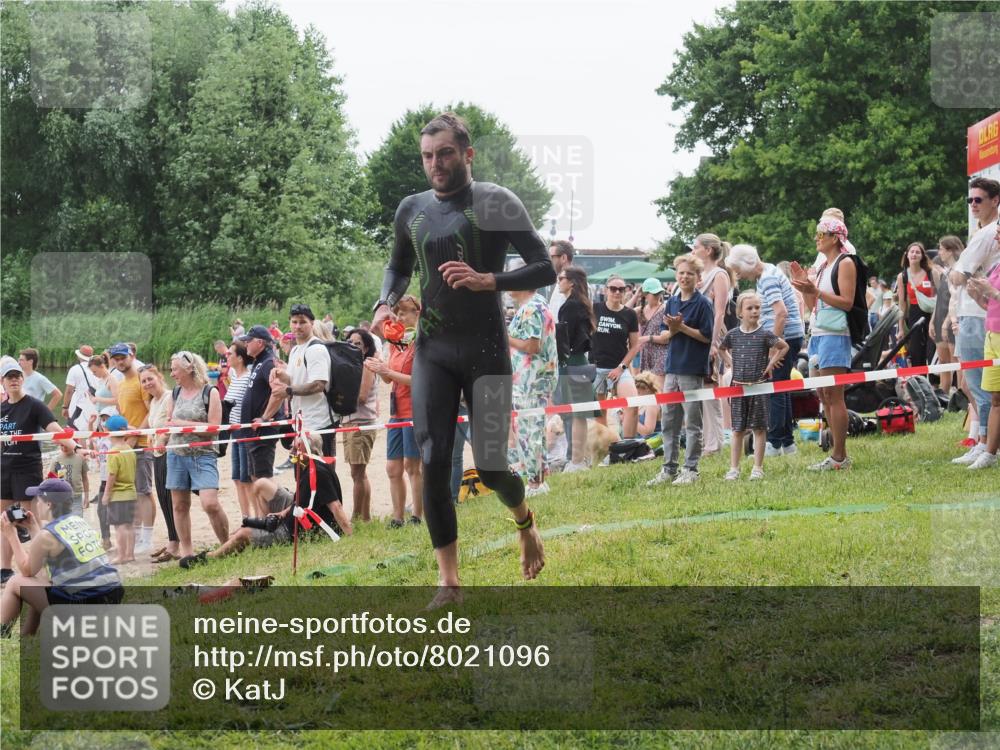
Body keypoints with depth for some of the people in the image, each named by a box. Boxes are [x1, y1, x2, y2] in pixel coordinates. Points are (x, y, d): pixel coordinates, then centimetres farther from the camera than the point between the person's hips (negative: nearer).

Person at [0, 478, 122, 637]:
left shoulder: (46, 535, -11)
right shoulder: (78, 521, 12)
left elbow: (27, 571, 5)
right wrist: (34, 528, 28)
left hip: (82, 604, -8)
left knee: (16, 583, 12)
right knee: (40, 584, 32)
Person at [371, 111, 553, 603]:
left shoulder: (497, 204, -5)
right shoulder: (411, 210, 9)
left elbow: (546, 270, -8)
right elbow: (399, 267, 28)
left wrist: (486, 280, -22)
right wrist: (386, 303, 6)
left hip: (486, 349, -3)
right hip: (432, 350, 4)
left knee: (491, 467, -2)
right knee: (433, 464, -8)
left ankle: (523, 519, 34)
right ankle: (449, 582, -4)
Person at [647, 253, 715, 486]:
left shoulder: (703, 303, -6)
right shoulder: (672, 302, 12)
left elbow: (707, 336, -10)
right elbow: (667, 334, 13)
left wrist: (682, 327, -15)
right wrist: (672, 329, -8)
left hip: (693, 370, -6)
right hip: (673, 368, 6)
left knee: (692, 423, 0)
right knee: (669, 422, 9)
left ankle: (691, 469, 5)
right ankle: (669, 469, 15)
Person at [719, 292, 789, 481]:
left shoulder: (764, 334, -5)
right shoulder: (733, 334, 2)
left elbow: (784, 347, 4)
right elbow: (721, 348, 21)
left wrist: (771, 364, -2)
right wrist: (730, 362, 8)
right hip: (738, 386, 2)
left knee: (759, 429, 2)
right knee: (737, 429, 5)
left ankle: (758, 468, 6)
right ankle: (734, 468, 8)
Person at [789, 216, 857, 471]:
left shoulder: (845, 264, -5)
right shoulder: (822, 266, 21)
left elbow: (847, 302, -14)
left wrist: (815, 291, -19)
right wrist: (804, 286, 8)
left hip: (834, 335, -9)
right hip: (817, 334, 9)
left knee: (833, 396, -10)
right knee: (824, 397, 8)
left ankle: (839, 456, -9)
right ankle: (838, 455, 12)